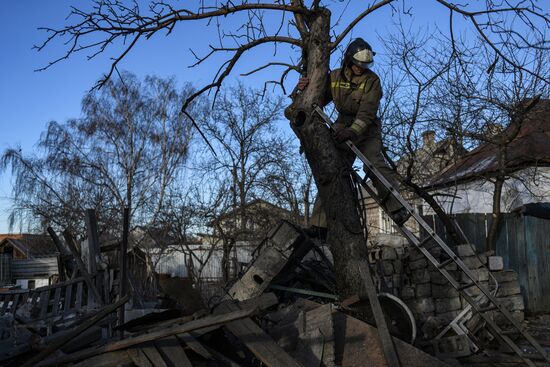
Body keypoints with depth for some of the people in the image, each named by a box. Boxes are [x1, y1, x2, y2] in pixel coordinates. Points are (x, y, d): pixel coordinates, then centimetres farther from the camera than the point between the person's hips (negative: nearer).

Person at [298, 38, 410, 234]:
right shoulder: (335, 77, 2)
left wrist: (353, 130, -39)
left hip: (366, 130, -3)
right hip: (342, 129, 3)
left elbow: (368, 111, -22)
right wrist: (307, 89, -12)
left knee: (375, 164, -26)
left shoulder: (372, 80, -10)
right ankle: (320, 224, -4)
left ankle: (398, 209, -23)